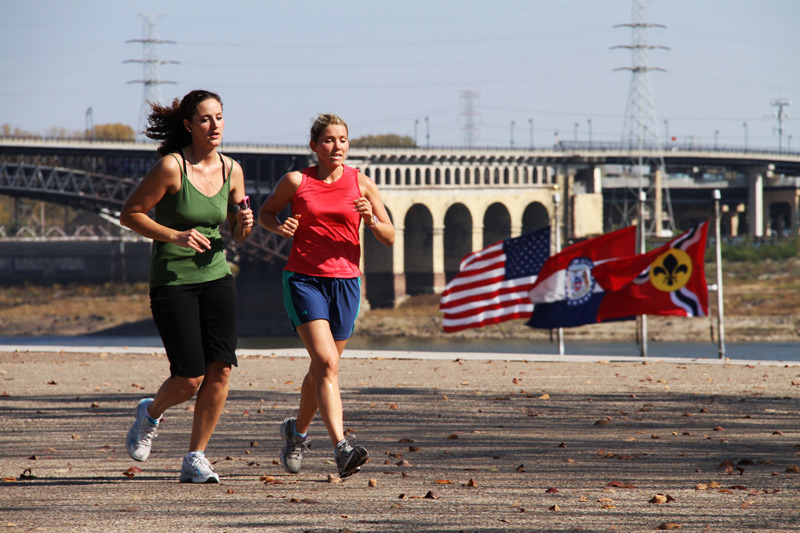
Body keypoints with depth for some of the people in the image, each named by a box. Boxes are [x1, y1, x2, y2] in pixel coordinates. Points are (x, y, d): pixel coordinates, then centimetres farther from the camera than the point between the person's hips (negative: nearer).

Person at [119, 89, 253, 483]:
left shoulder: (231, 170, 4)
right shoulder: (171, 166, -12)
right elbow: (129, 214, -8)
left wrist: (245, 224, -8)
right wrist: (176, 236, -19)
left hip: (216, 277, 5)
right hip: (172, 280, -5)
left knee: (220, 370, -9)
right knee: (190, 379, -9)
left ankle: (195, 459, 5)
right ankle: (151, 413, 26)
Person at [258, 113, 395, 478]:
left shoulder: (362, 184, 4)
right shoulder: (296, 182, 0)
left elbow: (389, 237, 6)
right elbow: (265, 213, 15)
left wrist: (371, 219, -15)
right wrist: (278, 227, -7)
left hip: (345, 282, 3)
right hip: (303, 280, -3)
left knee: (322, 368, 12)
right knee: (327, 363, -19)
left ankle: (297, 431, 38)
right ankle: (341, 448, -27)